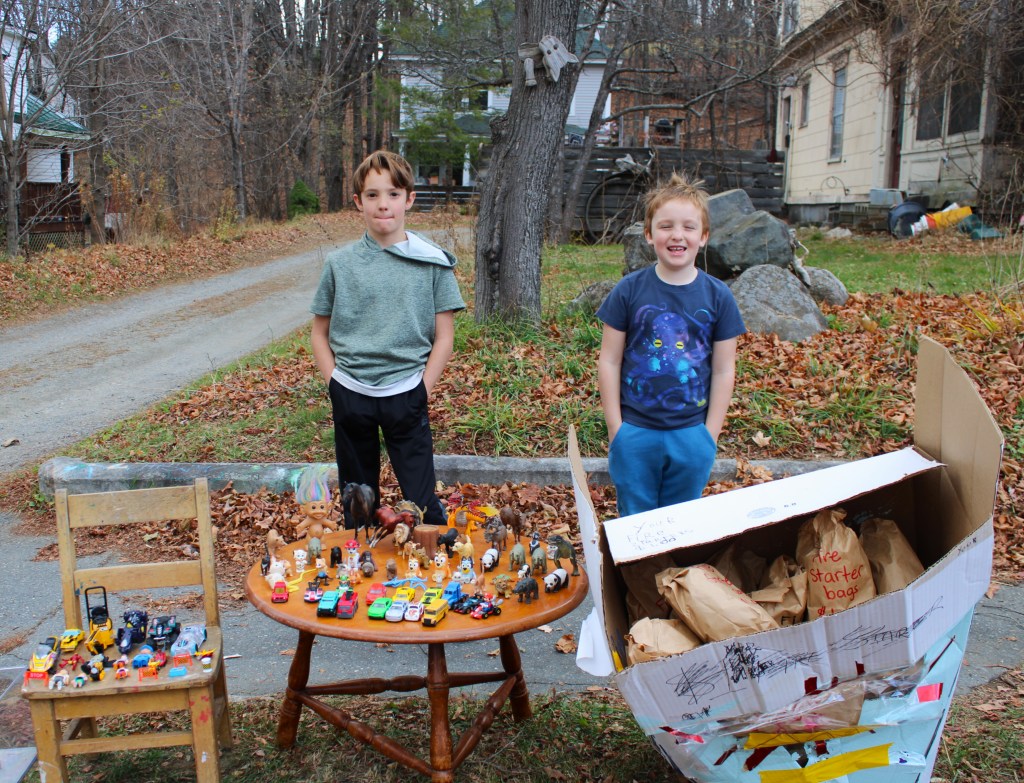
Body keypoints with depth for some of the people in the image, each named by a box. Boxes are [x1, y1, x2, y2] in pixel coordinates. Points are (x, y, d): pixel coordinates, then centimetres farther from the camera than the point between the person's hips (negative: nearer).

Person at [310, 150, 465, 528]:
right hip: (350, 397, 2)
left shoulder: (433, 263, -2)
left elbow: (444, 337, 0)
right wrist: (335, 383, -1)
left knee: (421, 500, 1)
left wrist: (421, 391, -7)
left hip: (405, 396, -2)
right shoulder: (340, 263, 2)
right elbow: (320, 333, 10)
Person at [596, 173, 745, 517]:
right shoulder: (628, 291, -6)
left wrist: (709, 436, -2)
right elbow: (609, 362, -3)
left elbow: (723, 371, 1)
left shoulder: (718, 296, -3)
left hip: (692, 435, 1)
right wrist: (616, 430, -5)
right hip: (634, 432, -1)